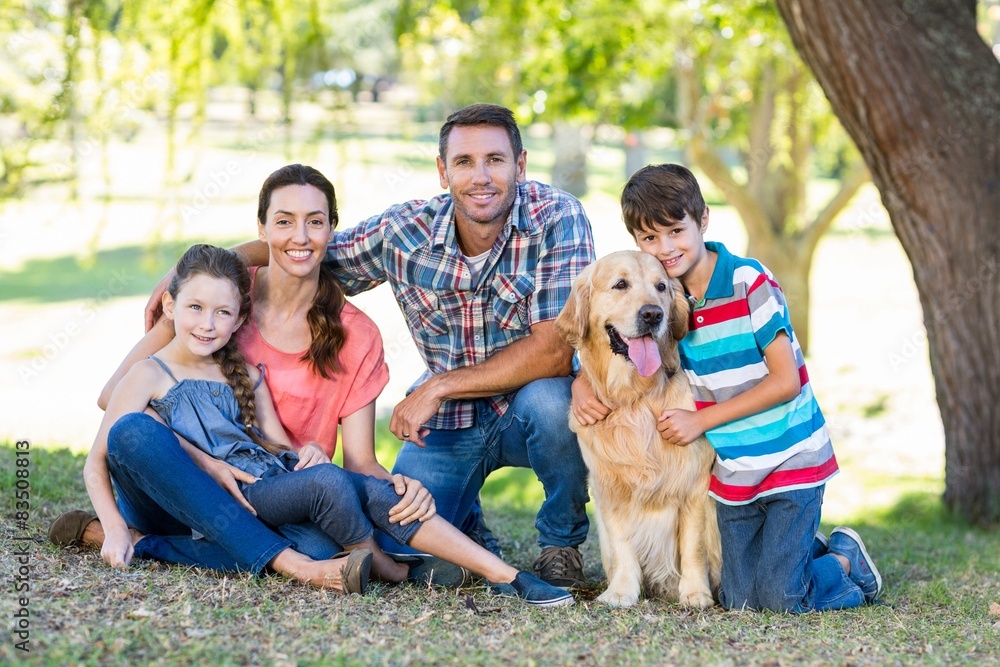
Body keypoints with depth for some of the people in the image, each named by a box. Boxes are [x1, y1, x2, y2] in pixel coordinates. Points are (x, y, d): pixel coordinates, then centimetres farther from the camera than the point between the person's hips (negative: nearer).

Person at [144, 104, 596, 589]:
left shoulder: (556, 218, -19)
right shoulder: (404, 231, -11)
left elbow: (553, 352, -26)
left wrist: (439, 387, -23)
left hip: (526, 409, -2)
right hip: (448, 421, 2)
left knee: (547, 399, -36)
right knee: (394, 544, -17)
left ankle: (561, 541, -6)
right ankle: (463, 519, 20)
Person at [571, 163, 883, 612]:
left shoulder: (749, 283, -15)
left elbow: (786, 381, -16)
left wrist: (703, 419, -15)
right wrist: (583, 384, -8)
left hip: (791, 461, -5)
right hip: (732, 473, 6)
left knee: (781, 598, -10)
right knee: (739, 601, 3)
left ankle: (846, 559, 19)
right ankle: (807, 549, 29)